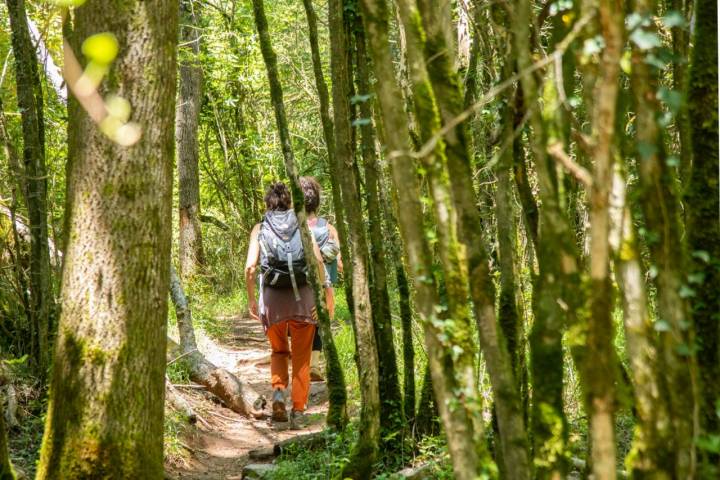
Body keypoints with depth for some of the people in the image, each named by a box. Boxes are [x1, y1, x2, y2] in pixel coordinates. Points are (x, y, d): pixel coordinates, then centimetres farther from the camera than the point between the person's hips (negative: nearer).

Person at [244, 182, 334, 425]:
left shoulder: (260, 229, 5)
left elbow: (250, 267, -4)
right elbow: (317, 259, -8)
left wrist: (251, 298, 6)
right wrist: (325, 291, -4)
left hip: (272, 297, 1)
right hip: (303, 296, -1)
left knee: (278, 351, 20)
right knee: (301, 357, 10)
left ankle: (278, 392, -3)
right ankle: (298, 410, 7)